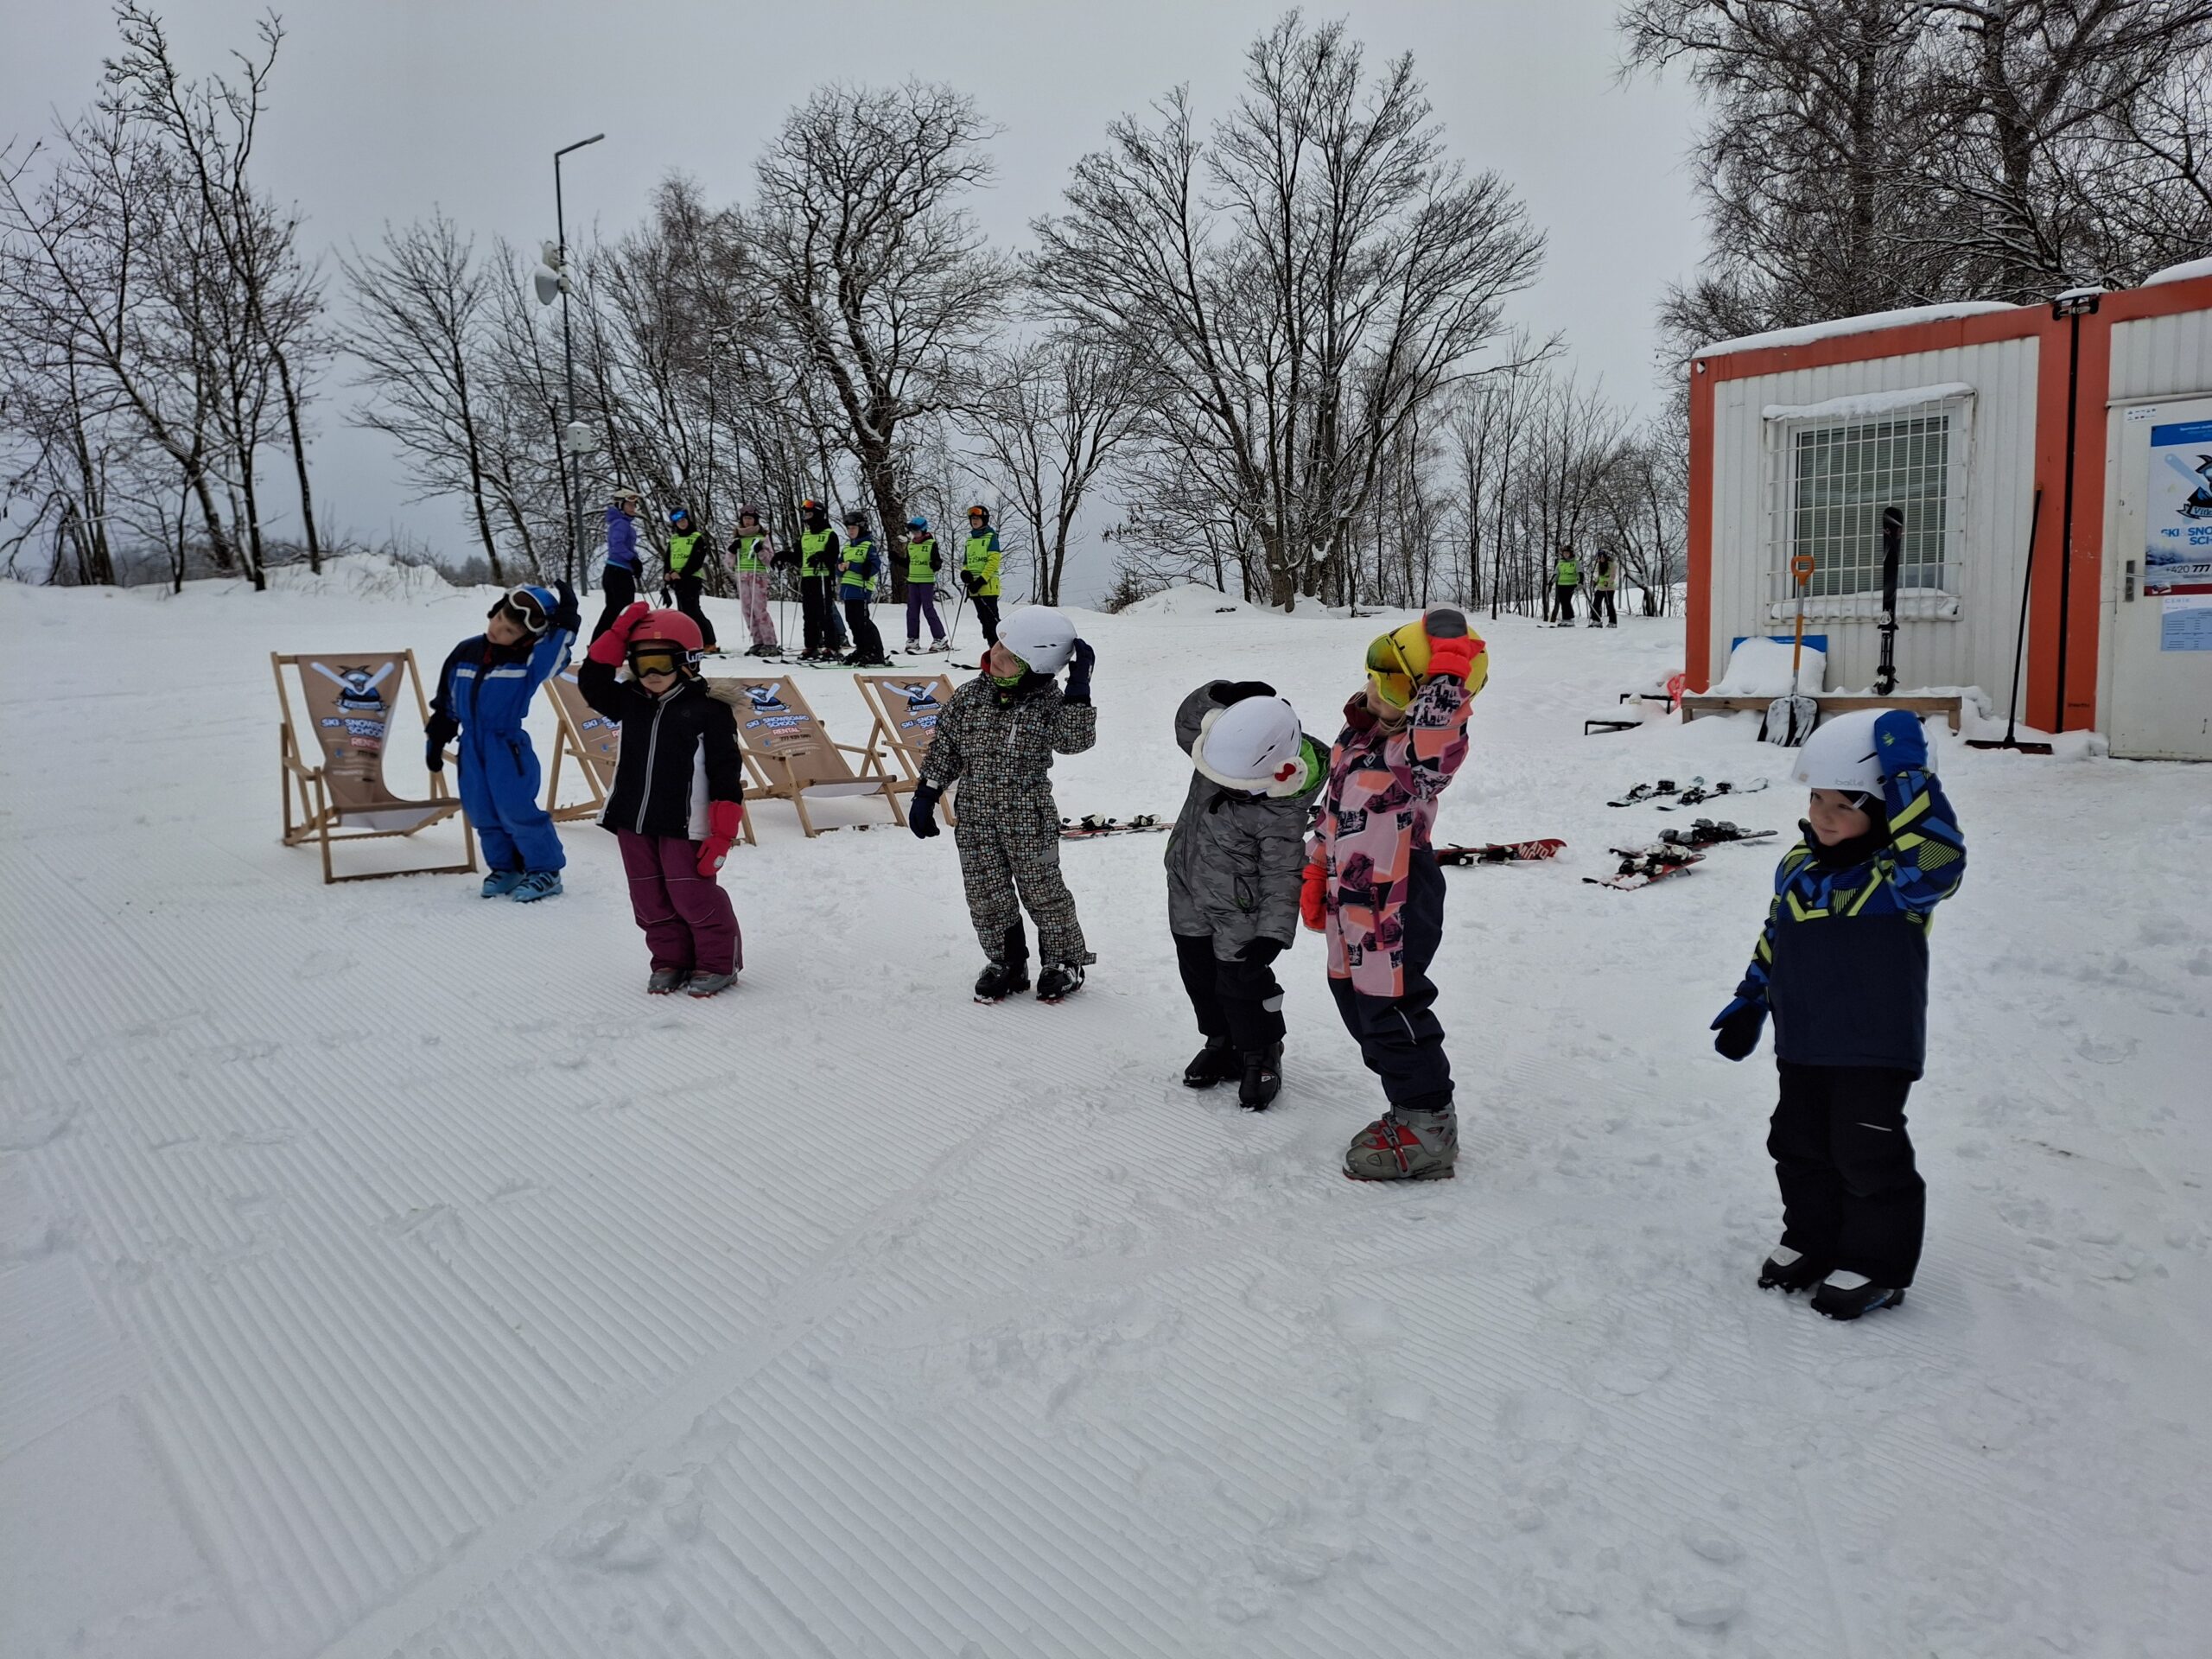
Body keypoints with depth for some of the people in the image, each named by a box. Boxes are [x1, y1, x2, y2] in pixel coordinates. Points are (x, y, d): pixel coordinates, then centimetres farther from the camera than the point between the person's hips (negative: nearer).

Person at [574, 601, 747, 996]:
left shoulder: (709, 711, -9)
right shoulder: (630, 702, 10)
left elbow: (726, 774, -11)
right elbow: (591, 682, 5)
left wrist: (722, 832, -15)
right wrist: (619, 634, -4)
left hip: (683, 825, -6)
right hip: (633, 822, 6)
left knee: (693, 897, -3)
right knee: (651, 902, 12)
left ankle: (718, 962, 12)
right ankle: (670, 959, 25)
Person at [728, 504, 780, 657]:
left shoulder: (764, 536, 4)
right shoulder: (736, 537, 16)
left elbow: (770, 560, 0)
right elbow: (731, 562, 16)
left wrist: (760, 550, -16)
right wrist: (733, 550, -2)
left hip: (758, 576, -5)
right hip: (742, 577, 5)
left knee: (759, 610, -13)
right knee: (748, 611, 2)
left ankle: (770, 644, -12)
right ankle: (758, 643, 7)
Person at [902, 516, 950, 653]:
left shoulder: (931, 544, -7)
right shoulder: (910, 545, 11)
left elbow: (938, 562, -7)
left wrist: (936, 565, -29)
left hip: (927, 581, -6)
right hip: (912, 581, 6)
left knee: (928, 609, -9)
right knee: (912, 610, 8)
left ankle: (940, 639, -3)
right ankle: (913, 639, 14)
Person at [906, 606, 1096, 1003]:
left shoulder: (1048, 703, -10)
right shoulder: (970, 695, -1)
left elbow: (1075, 740, -24)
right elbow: (945, 746, 6)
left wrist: (1078, 688, -28)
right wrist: (926, 793, 4)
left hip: (1029, 820, -3)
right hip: (975, 818, 4)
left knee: (1042, 891, 7)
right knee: (986, 895, 9)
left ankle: (1064, 961, 24)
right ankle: (1006, 963, 26)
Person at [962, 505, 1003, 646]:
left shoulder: (991, 536, -4)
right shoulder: (970, 539, 17)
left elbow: (994, 562, -12)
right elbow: (965, 561, 22)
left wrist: (981, 580, -19)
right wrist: (964, 572, -2)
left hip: (988, 585, -7)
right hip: (974, 586, 7)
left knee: (992, 619, -11)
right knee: (983, 619, 9)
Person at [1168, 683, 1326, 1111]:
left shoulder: (1281, 813, -32)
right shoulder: (1228, 750, -14)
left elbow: (1283, 875, -26)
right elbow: (1187, 724, 0)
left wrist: (1275, 931, -34)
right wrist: (1219, 698, -20)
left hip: (1238, 911, -7)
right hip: (1189, 894, 7)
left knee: (1241, 982, 3)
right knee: (1198, 972, 18)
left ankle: (1261, 1056, 28)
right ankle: (1222, 1043, 39)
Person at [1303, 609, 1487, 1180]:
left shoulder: (1420, 750, -21)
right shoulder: (1357, 732, 5)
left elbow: (1434, 739, -49)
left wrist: (1446, 675, -42)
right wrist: (1316, 871, 18)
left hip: (1397, 913, -9)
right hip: (1351, 907, 9)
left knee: (1390, 1015, 2)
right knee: (1360, 1009, 18)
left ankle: (1428, 1130, 21)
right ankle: (1413, 1111, 35)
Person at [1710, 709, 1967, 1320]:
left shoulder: (1898, 872, -15)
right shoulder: (1797, 865, 4)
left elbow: (1939, 861, -39)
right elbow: (1774, 939, 14)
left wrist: (1909, 779, -39)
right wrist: (1749, 1002, 15)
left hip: (1876, 1049, -6)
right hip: (1801, 1045, 7)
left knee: (1868, 1155, 4)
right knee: (1800, 1147, 17)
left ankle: (1876, 1264, 21)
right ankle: (1811, 1240, 36)